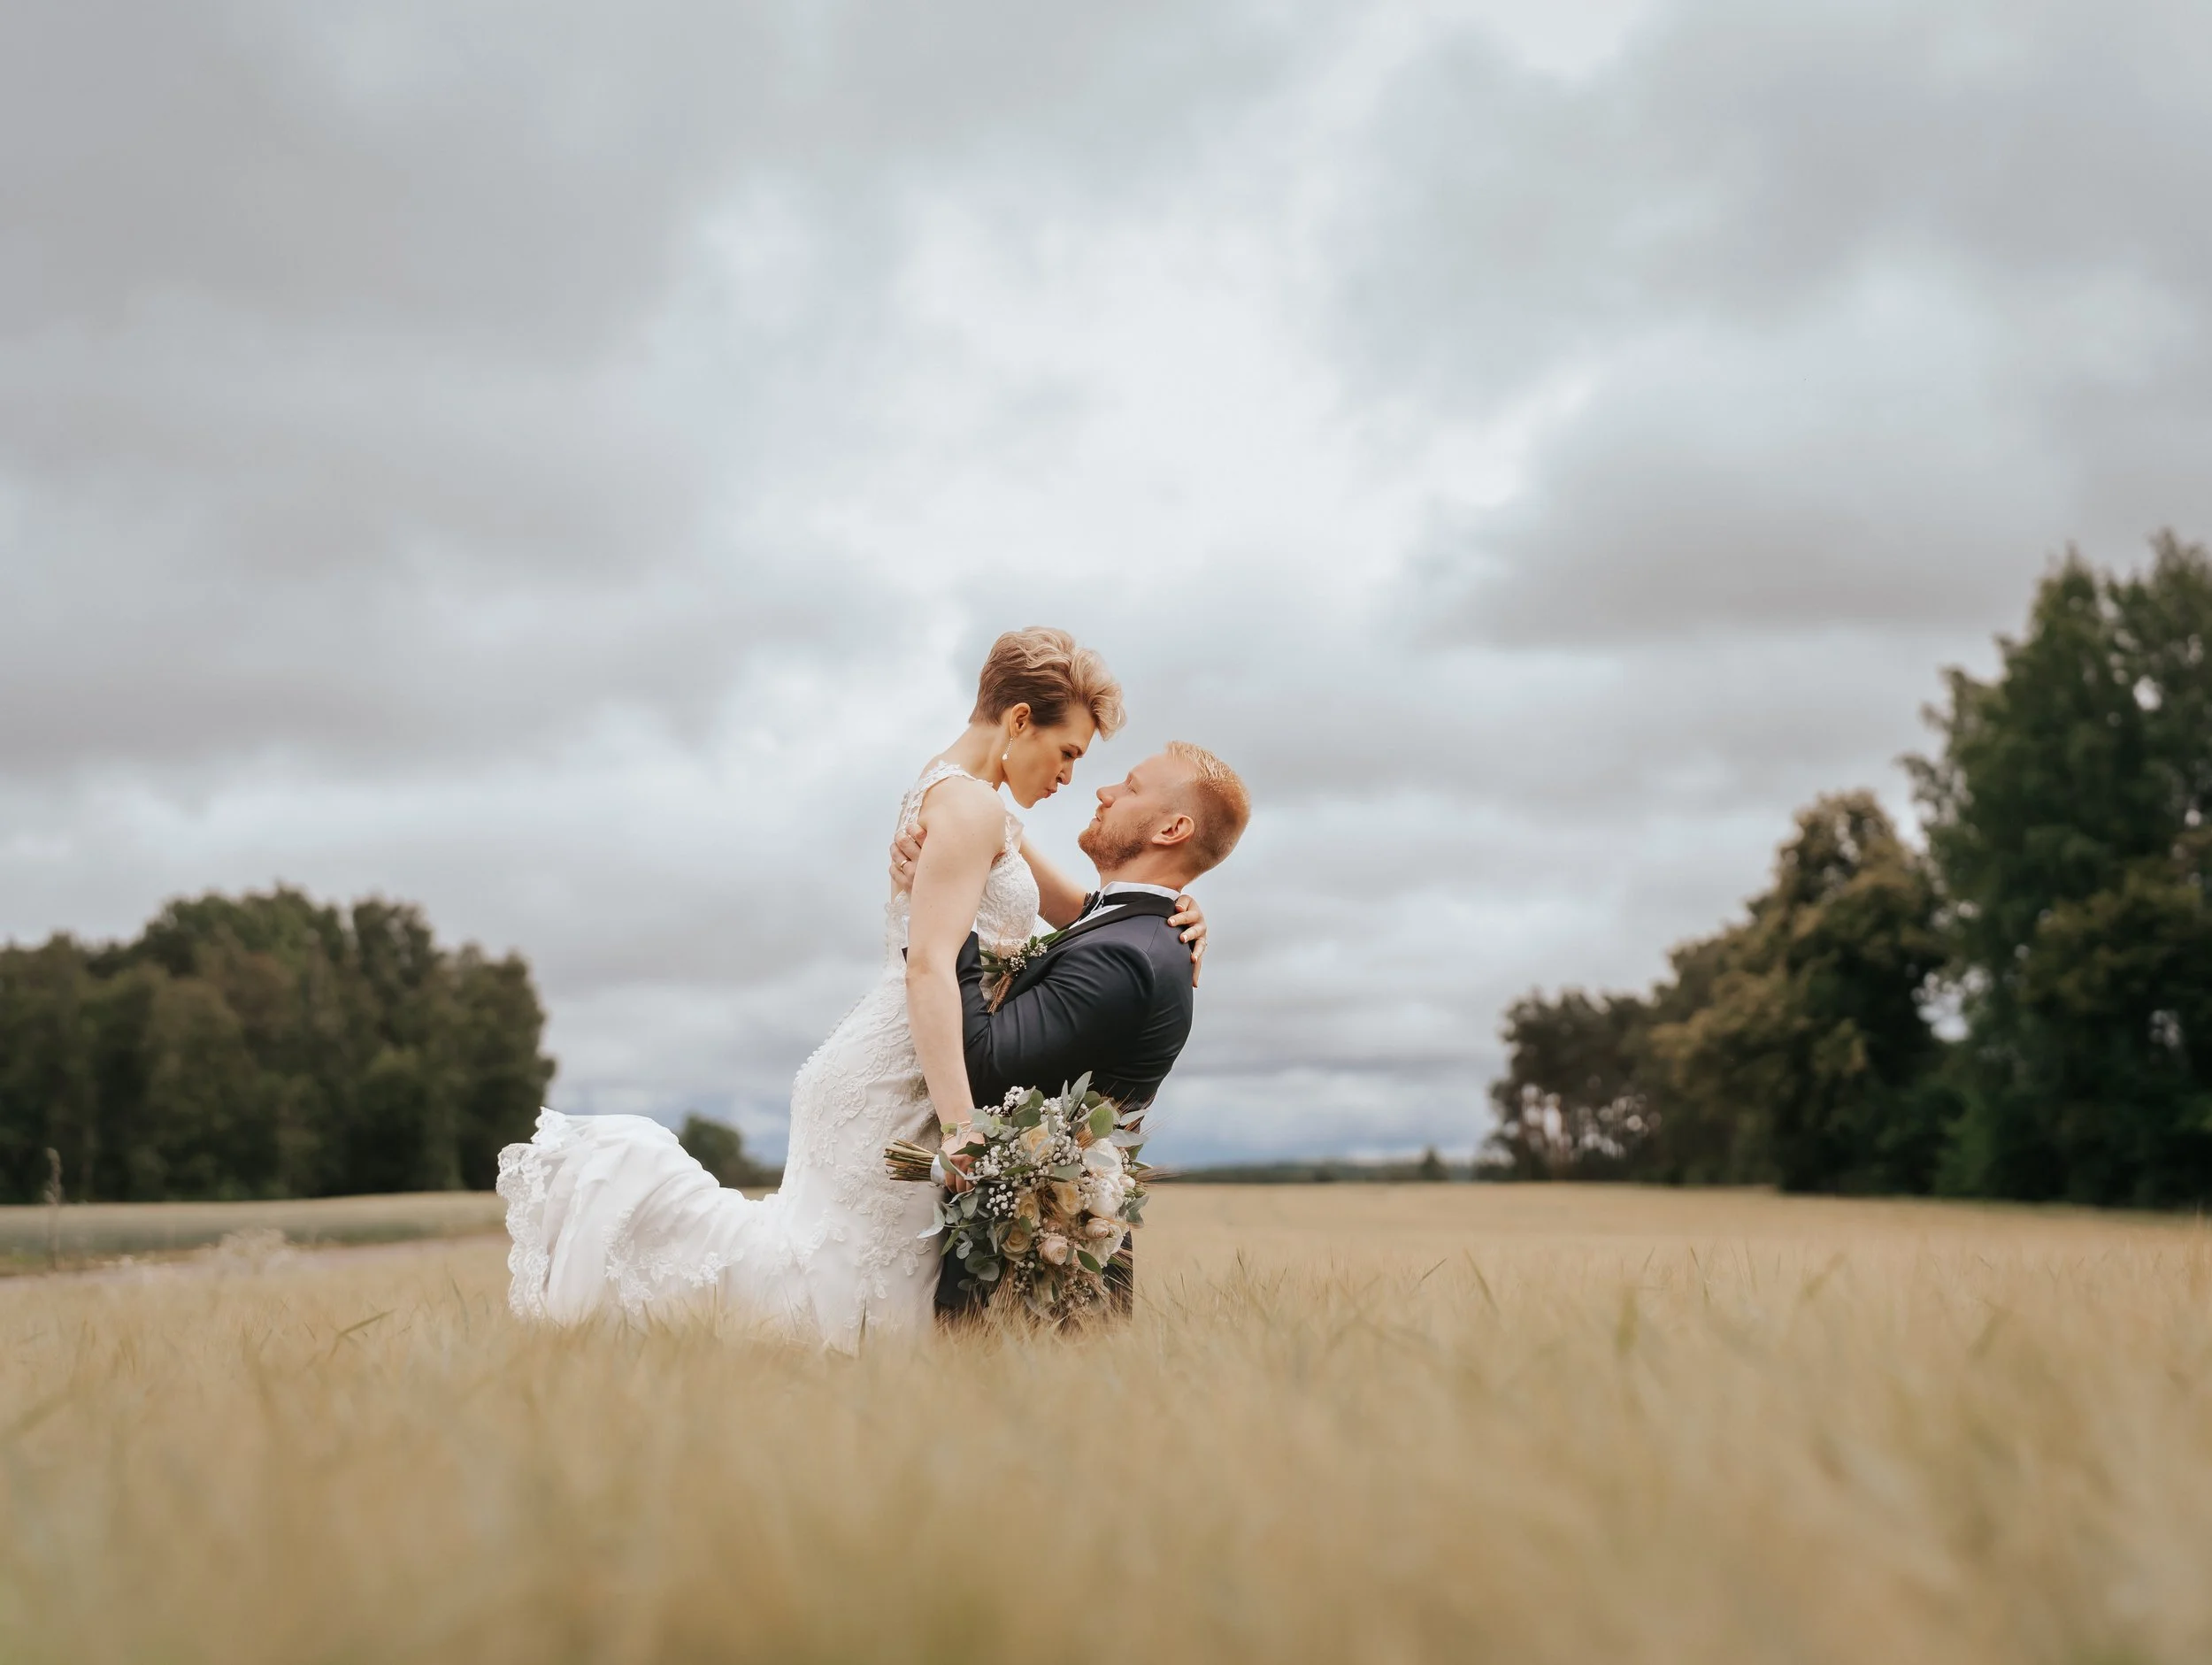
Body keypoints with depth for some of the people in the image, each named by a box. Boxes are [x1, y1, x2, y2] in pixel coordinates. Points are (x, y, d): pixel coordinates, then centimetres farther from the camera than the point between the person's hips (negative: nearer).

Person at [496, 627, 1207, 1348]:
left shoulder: (949, 794, 21)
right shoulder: (969, 803, -11)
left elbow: (1075, 910, 26)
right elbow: (929, 968, -21)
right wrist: (962, 1129, -26)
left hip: (894, 1070, 10)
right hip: (894, 1079, -10)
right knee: (846, 1308, -11)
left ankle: (617, 1170, 9)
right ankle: (628, 1179, -7)